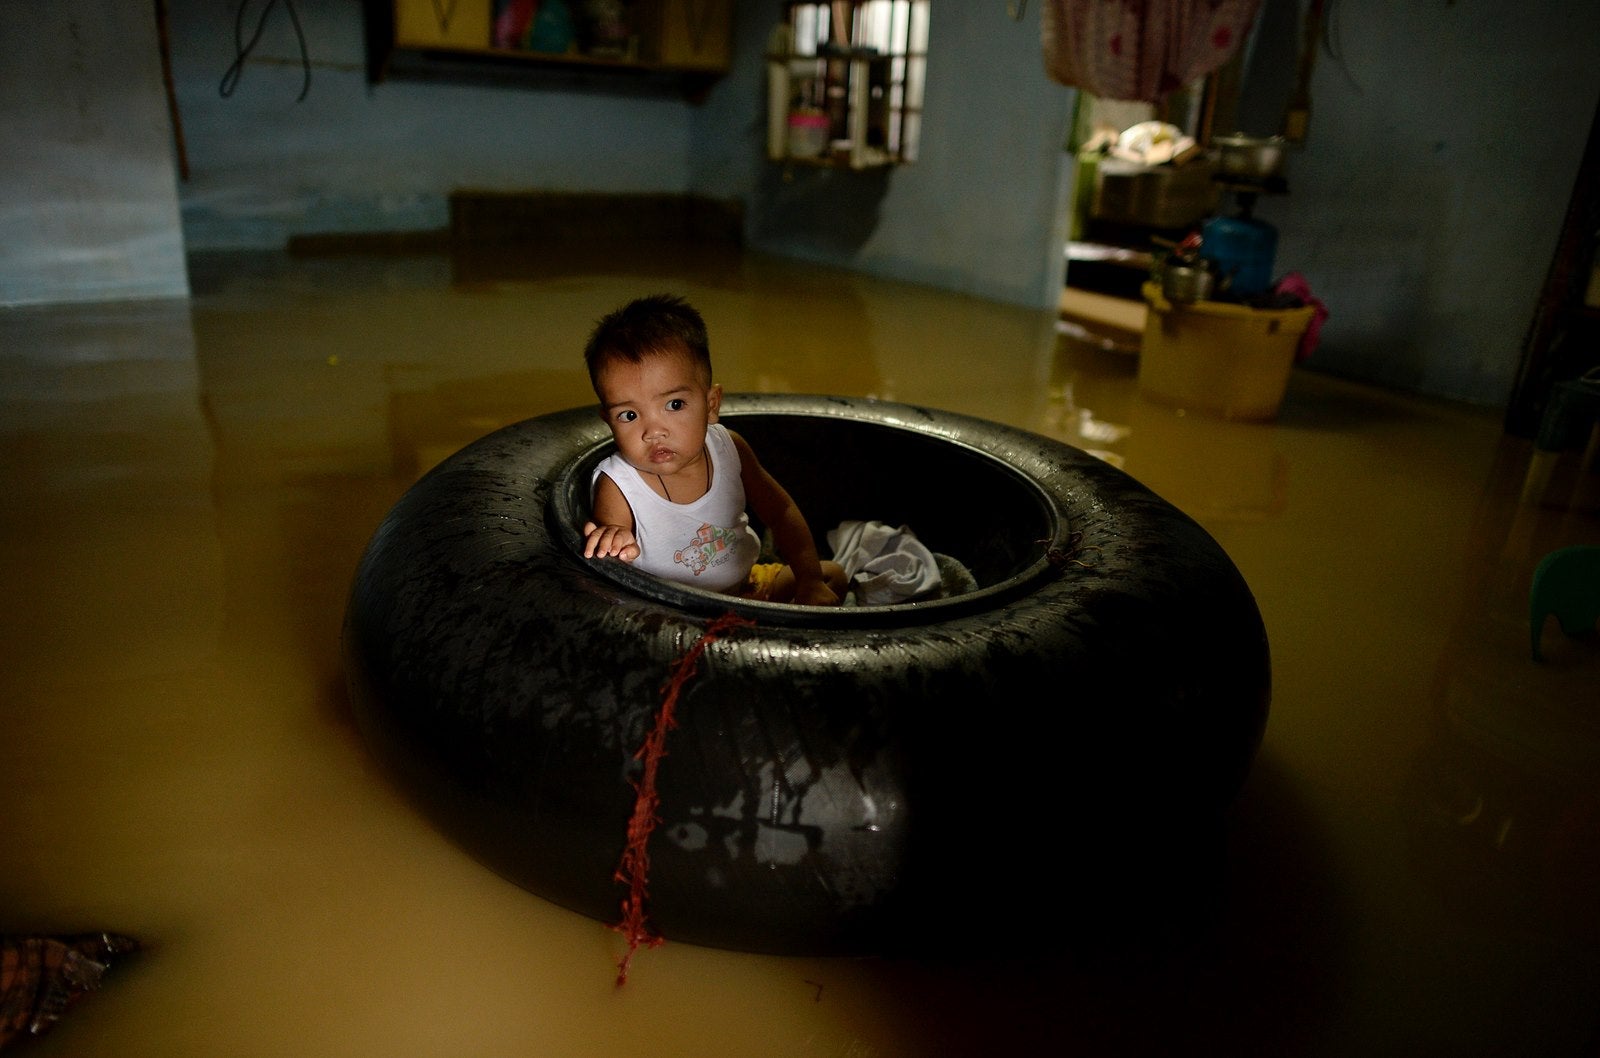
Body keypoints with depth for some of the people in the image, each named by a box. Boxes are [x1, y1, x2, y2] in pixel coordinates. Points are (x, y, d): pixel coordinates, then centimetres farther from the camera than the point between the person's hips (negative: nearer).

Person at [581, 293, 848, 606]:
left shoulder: (728, 448, -11)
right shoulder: (616, 487, -23)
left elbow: (782, 513, 1)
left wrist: (810, 580, -9)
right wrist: (612, 557, -46)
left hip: (745, 584, 4)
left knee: (833, 575, 2)